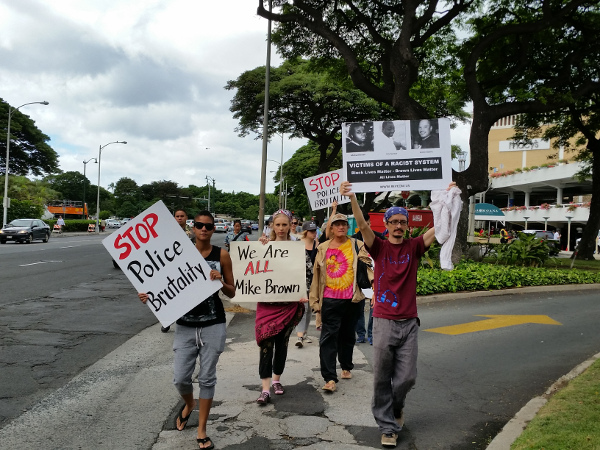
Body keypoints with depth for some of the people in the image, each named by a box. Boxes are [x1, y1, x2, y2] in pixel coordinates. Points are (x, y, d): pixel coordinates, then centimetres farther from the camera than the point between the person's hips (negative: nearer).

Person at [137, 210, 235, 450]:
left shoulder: (221, 254, -2)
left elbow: (232, 293, 3)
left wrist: (221, 281, -17)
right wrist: (150, 295, -11)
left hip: (213, 325, -1)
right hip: (185, 325, 1)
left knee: (207, 378, 6)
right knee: (180, 378, 3)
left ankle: (201, 430, 23)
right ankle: (188, 404, 39)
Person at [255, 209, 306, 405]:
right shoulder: (265, 244, 3)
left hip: (289, 302, 1)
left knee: (282, 342, 11)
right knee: (266, 343, -7)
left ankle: (276, 379, 30)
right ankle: (265, 389, -4)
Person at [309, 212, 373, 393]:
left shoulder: (357, 246, 4)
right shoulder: (323, 248, 6)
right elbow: (316, 274, 9)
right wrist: (314, 300, 7)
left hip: (351, 299, 1)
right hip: (330, 300, 0)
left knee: (348, 335, 15)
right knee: (328, 337, -6)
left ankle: (346, 367, 36)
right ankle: (329, 377, -4)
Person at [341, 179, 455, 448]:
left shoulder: (414, 247, 5)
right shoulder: (379, 247, 1)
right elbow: (362, 225, -15)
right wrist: (351, 197, -30)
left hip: (409, 322, 2)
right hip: (384, 321, -1)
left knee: (407, 377, 5)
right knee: (382, 378, 3)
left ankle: (396, 406, 36)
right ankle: (387, 426, 18)